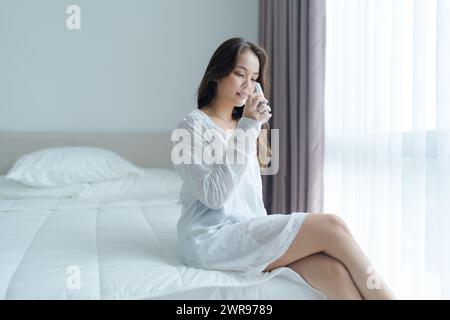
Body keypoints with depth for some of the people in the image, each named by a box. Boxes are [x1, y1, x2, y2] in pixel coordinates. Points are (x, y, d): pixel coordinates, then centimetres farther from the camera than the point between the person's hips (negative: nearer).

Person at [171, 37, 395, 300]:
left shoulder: (241, 127, 22)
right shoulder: (193, 125, -1)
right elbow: (213, 196, -15)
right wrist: (246, 130, -15)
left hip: (251, 234, 6)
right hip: (213, 239, -6)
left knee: (331, 269, -24)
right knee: (331, 226, -23)